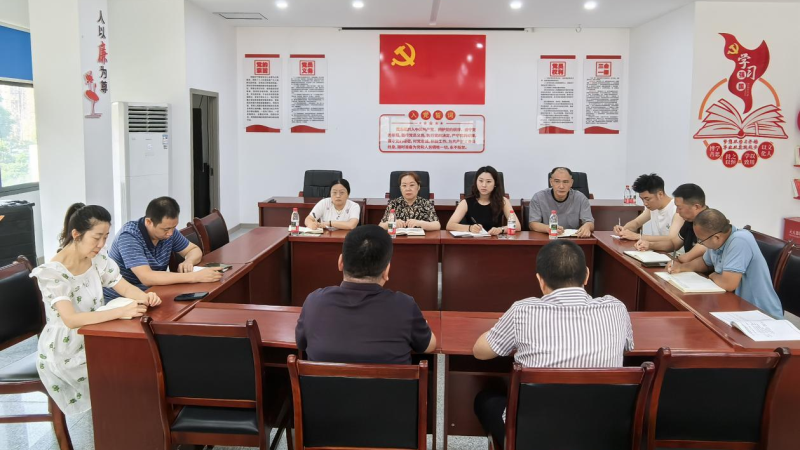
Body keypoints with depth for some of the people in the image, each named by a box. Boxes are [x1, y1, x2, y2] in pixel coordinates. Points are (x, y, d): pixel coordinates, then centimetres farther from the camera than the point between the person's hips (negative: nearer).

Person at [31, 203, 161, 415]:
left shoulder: (97, 258, -5)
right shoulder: (52, 272, -24)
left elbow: (125, 288, 0)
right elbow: (71, 320, -35)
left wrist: (144, 297, -24)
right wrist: (122, 311, -45)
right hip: (65, 353, -6)